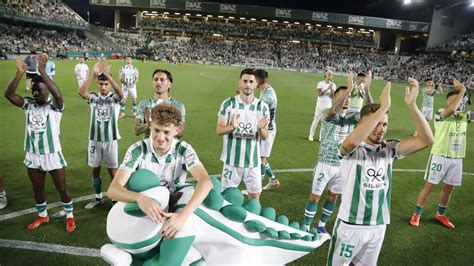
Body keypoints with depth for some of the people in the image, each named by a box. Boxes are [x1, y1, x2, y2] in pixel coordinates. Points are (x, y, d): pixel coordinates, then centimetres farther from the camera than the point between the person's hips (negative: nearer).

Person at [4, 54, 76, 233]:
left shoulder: (54, 106, -12)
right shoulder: (28, 104, 1)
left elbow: (57, 94, -34)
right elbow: (8, 94, -13)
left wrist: (42, 71, -38)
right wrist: (20, 73, -24)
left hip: (53, 156, -5)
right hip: (33, 157, 5)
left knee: (61, 188, 7)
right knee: (37, 188, 19)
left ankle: (70, 217, 25)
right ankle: (42, 216, 39)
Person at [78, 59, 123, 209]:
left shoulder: (114, 98, -4)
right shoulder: (93, 98, 0)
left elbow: (120, 92, -28)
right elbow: (81, 92, -21)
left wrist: (107, 74, -37)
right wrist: (94, 74, -32)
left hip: (111, 140, -2)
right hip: (94, 140, 2)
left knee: (113, 170, 6)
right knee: (95, 170, 13)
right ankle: (98, 198, 30)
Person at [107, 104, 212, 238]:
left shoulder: (183, 150, -14)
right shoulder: (137, 150, -14)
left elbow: (206, 182, -29)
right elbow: (113, 189, -23)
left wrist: (182, 216, -43)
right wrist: (139, 197, -45)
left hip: (174, 211, 0)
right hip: (144, 211, 0)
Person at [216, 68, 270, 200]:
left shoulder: (262, 106, -2)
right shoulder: (228, 103, -6)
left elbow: (265, 137, -2)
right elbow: (219, 130, -9)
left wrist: (260, 128, -24)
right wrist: (232, 127, -29)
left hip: (253, 161, 1)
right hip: (232, 160, -1)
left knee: (255, 197, 11)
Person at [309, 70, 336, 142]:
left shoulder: (333, 85, 4)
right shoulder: (320, 83, -5)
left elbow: (332, 96, -4)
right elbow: (319, 94, -16)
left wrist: (331, 89, -18)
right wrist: (327, 89, -22)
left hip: (328, 106, 3)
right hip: (320, 105, -3)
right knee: (316, 120, 0)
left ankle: (321, 136, 13)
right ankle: (311, 135, 11)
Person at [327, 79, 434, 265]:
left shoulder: (388, 150, -3)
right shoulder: (352, 150, -17)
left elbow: (426, 140, -13)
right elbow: (352, 141, -42)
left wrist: (411, 105, -25)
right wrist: (384, 107, -40)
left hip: (378, 226, 5)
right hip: (350, 226, -5)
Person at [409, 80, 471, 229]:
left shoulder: (464, 116, 6)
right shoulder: (441, 114, -11)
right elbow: (451, 110, -33)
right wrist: (462, 90, -24)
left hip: (456, 159, 5)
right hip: (440, 156, -5)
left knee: (448, 188, 16)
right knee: (429, 187, 1)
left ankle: (441, 214, 35)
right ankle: (417, 214, 15)